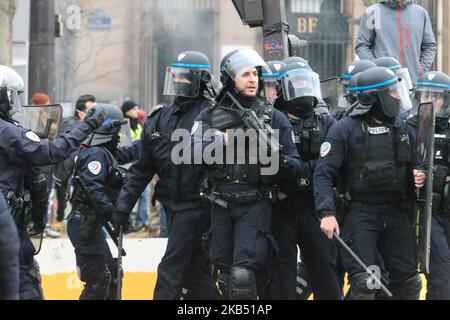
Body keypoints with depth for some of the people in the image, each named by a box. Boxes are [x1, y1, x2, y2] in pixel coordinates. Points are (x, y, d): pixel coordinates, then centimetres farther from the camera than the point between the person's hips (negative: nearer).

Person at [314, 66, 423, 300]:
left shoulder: (401, 128, 9)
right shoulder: (346, 129, -9)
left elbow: (411, 166, 22)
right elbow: (324, 174, -12)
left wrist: (417, 177, -2)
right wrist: (327, 213, -23)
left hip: (397, 214, 6)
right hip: (361, 216, -6)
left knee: (407, 281, 8)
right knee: (364, 282, -10)